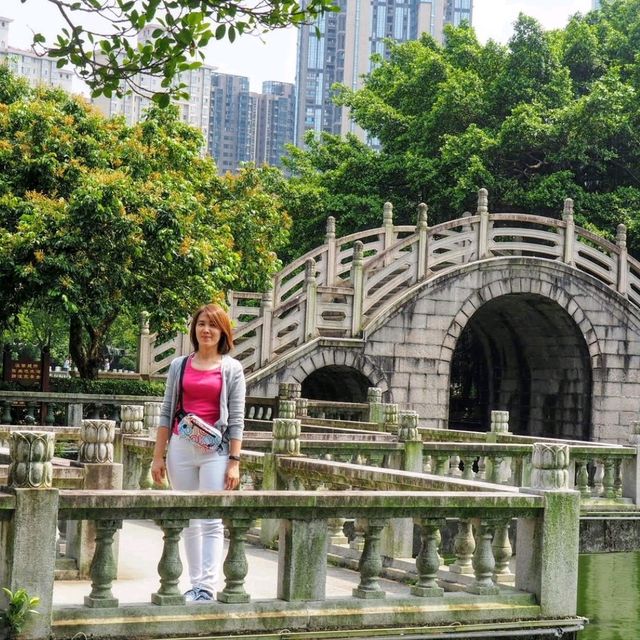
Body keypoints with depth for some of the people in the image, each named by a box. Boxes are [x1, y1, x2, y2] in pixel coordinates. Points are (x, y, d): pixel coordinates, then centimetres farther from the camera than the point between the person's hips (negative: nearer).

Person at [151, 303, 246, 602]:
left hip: (215, 450, -3)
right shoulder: (179, 366, 10)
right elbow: (166, 413, 10)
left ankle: (207, 587, -8)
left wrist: (234, 462, -7)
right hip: (180, 448, 3)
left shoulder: (231, 368, 3)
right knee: (189, 521, 7)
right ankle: (195, 584, 14)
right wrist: (158, 456, 5)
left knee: (212, 521, -8)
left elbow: (236, 420, 0)